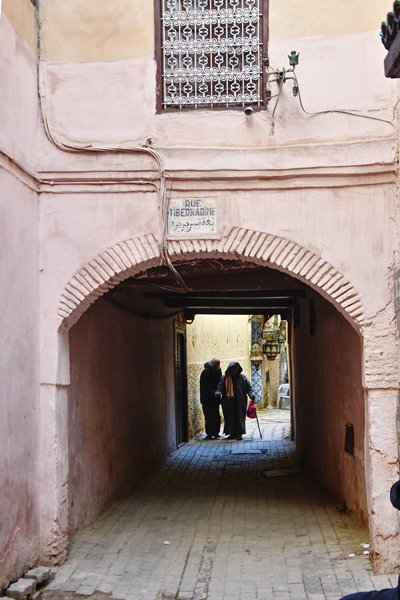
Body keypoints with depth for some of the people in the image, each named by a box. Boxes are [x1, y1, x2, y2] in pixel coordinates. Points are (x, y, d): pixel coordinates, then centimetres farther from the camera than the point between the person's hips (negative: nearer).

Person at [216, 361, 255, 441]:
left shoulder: (242, 377, 0)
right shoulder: (225, 378, 1)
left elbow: (248, 387, 1)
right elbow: (220, 387, 0)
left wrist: (252, 395, -14)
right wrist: (218, 393, -20)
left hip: (240, 402, -1)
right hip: (228, 402, 1)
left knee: (239, 417, -3)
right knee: (230, 418, 3)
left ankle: (239, 434, 1)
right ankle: (232, 433, 12)